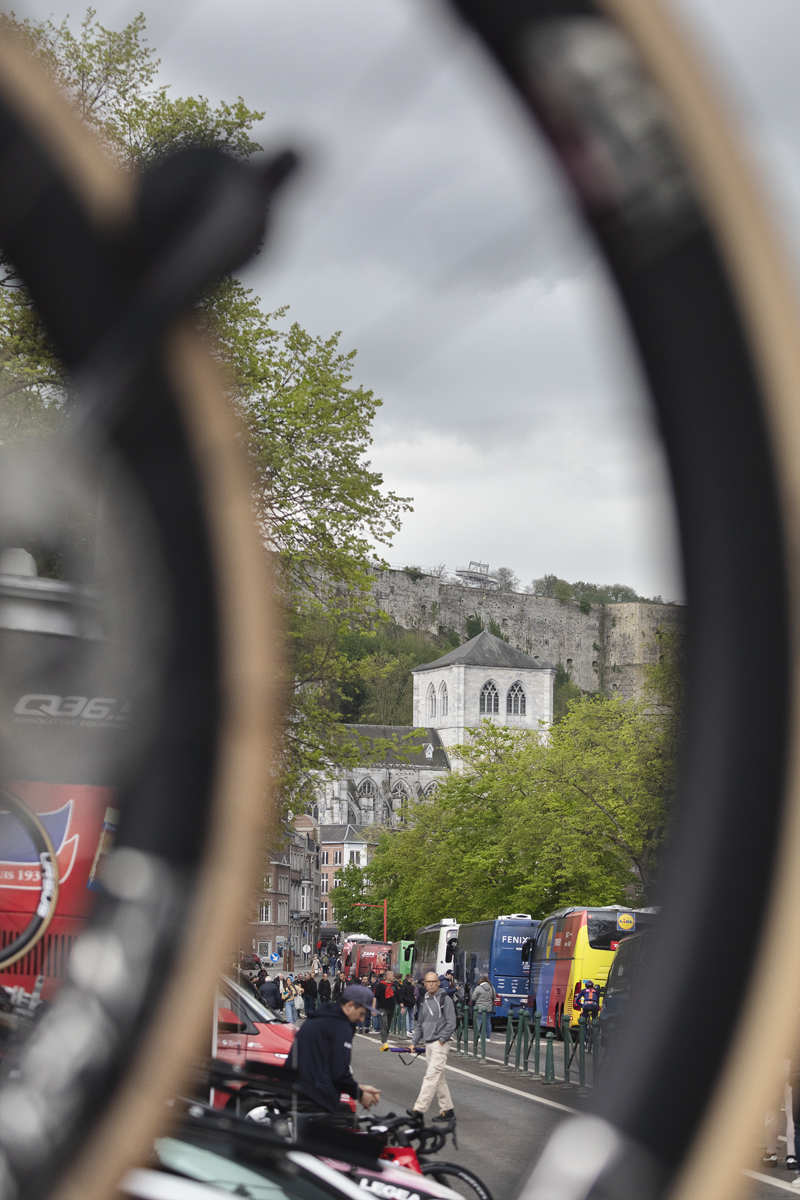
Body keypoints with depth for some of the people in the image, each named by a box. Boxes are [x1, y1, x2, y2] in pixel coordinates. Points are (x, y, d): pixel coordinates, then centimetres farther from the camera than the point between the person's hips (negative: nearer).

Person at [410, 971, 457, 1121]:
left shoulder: (445, 999, -6)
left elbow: (451, 1024, -10)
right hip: (428, 1044, 8)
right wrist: (415, 1042, 16)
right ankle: (447, 1110, 14)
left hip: (441, 1044, -8)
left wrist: (442, 1039, -13)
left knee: (431, 1076, -14)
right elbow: (420, 1024, 22)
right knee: (439, 1078, 9)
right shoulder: (424, 1001, 15)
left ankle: (419, 1109, -22)